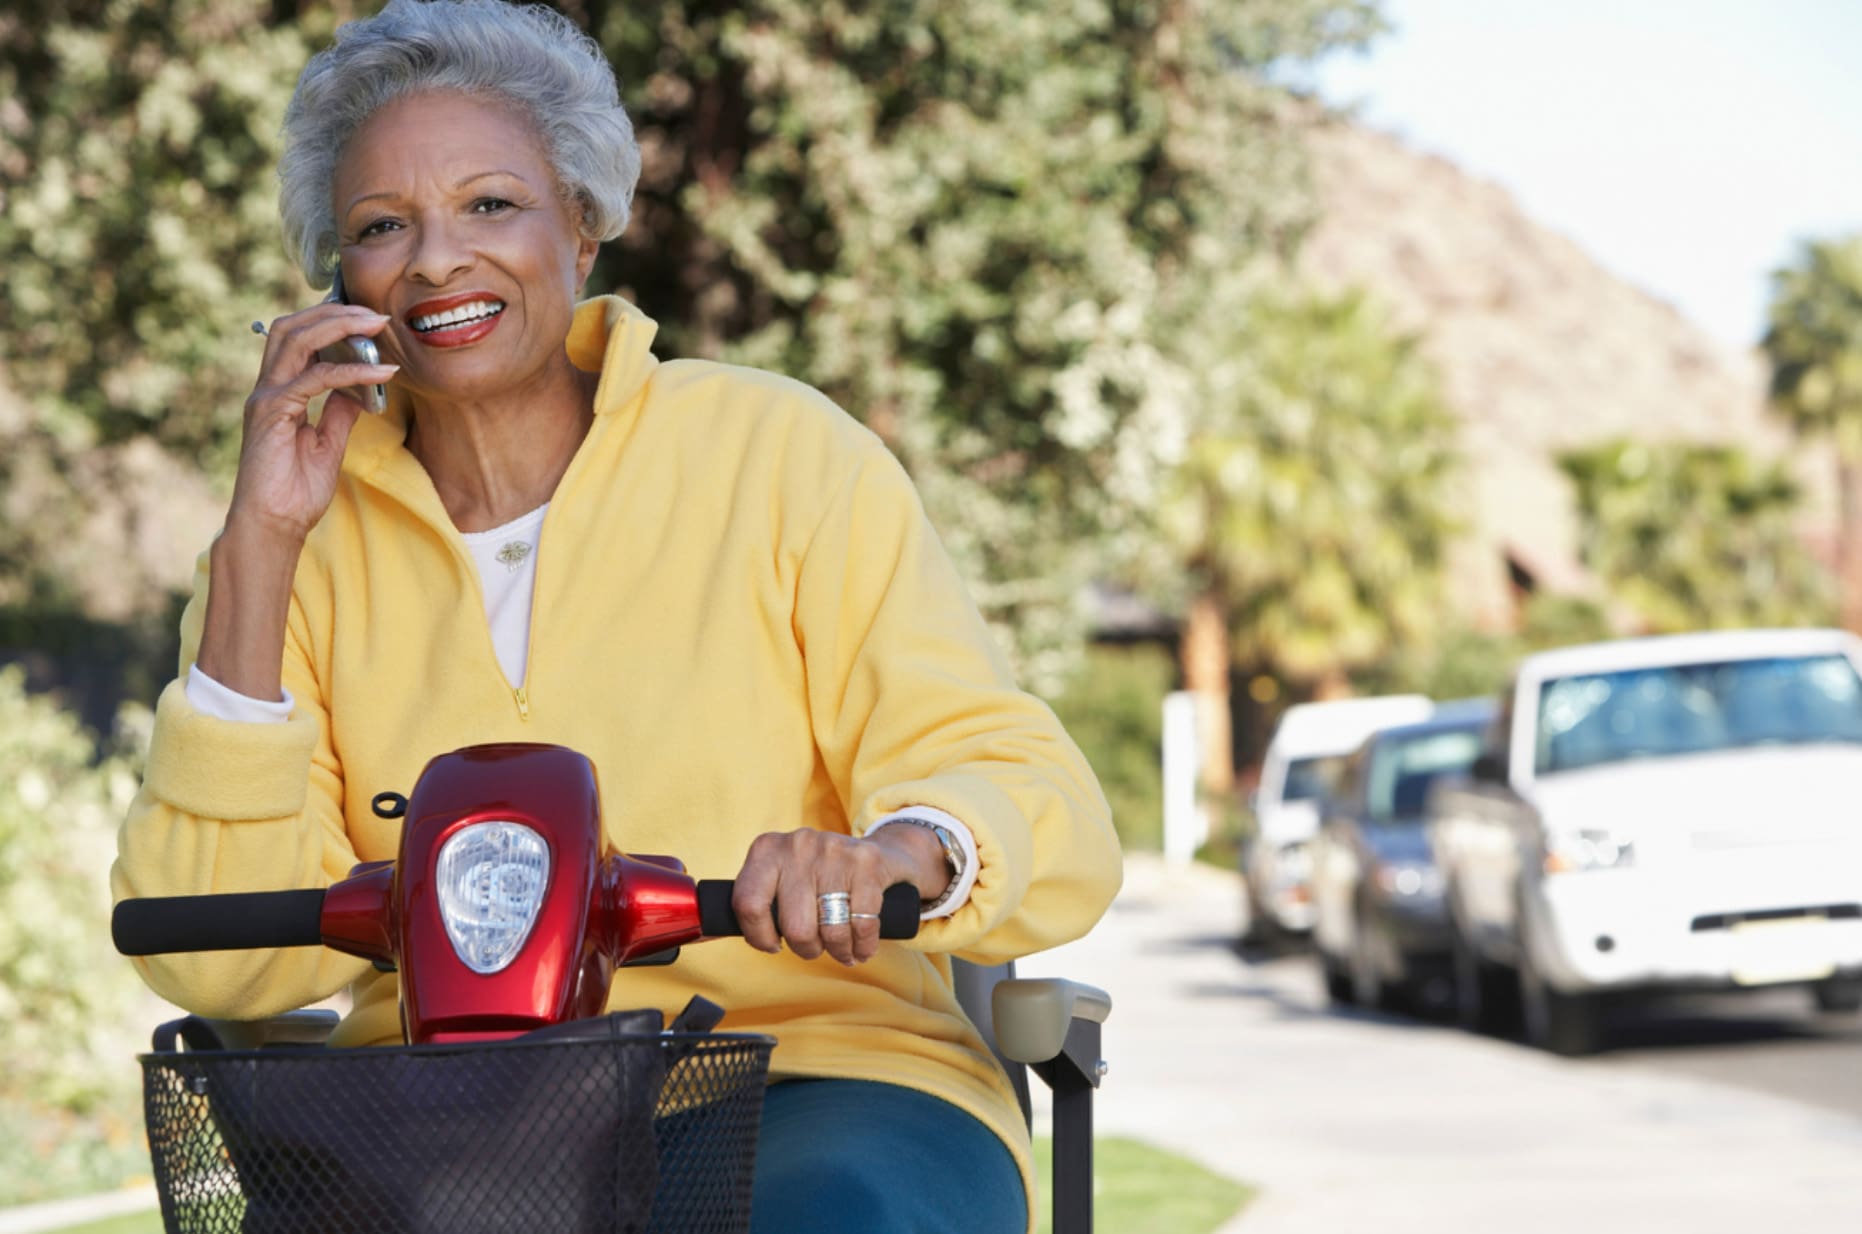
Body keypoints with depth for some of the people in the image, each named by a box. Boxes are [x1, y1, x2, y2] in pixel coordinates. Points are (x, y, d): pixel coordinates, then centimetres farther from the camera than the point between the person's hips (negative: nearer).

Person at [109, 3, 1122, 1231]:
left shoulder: (782, 454, 4)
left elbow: (1054, 826, -4)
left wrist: (903, 853, -29)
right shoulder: (307, 544, 10)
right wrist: (258, 553, -6)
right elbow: (218, 962, -2)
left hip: (820, 1074, -1)